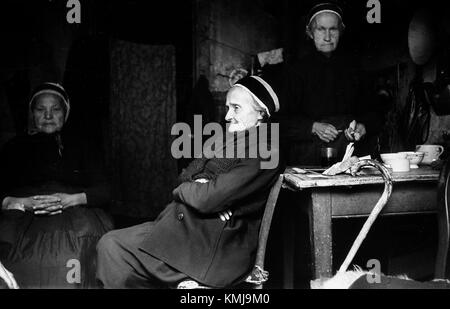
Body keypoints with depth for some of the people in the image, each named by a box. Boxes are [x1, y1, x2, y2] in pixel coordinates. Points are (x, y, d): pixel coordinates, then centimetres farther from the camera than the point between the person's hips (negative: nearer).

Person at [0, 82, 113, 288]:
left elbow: (104, 192, 9)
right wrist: (22, 202, -10)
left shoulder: (81, 147, 21)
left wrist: (72, 199, -9)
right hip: (22, 217, 0)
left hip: (75, 213, 0)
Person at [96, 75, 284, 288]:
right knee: (109, 244, -1)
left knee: (113, 249, -12)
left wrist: (183, 189, 0)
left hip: (213, 249, -9)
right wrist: (199, 189, -11)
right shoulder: (233, 141, 16)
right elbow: (186, 176, 13)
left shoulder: (264, 153, -15)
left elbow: (207, 198, -21)